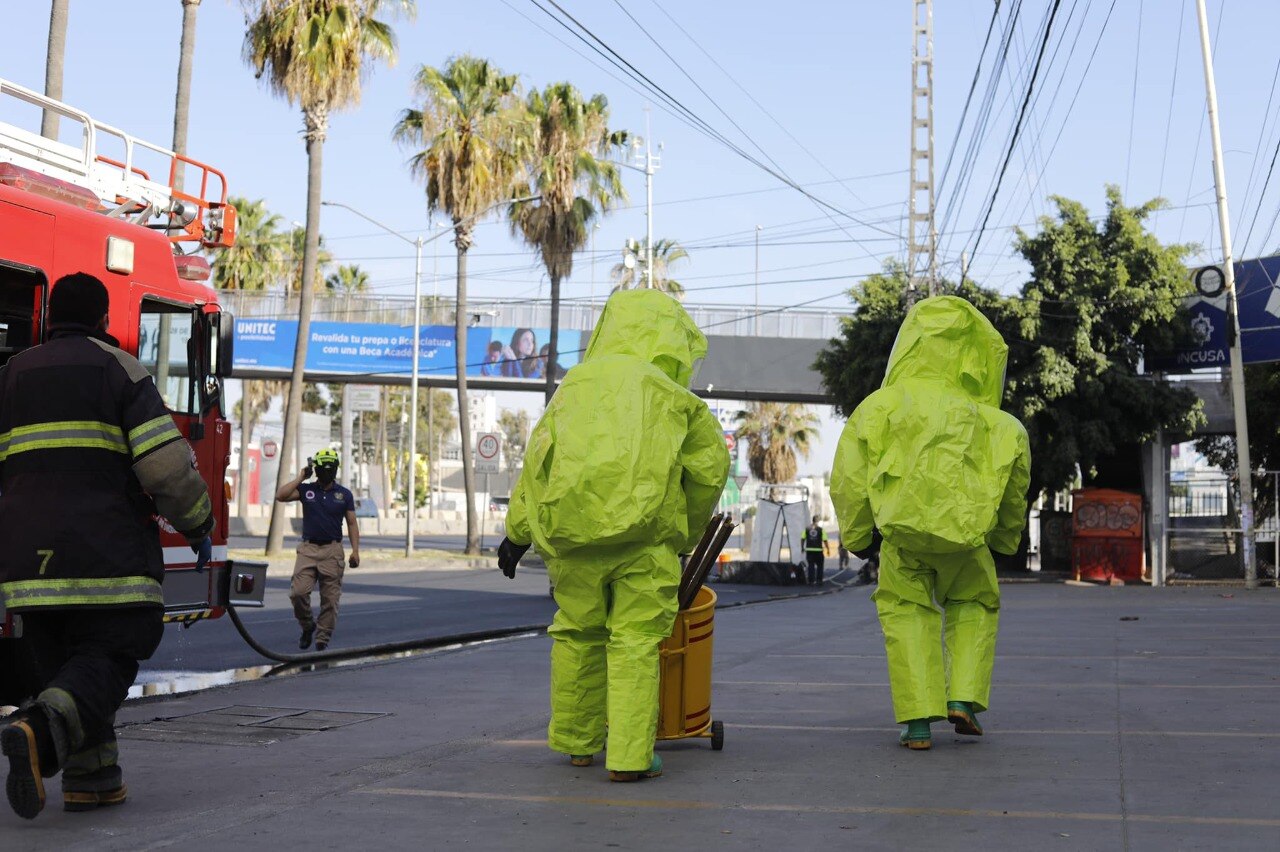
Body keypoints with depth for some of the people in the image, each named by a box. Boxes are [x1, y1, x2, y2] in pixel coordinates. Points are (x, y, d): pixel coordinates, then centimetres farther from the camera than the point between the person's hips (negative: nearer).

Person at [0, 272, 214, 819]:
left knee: (59, 663, 13)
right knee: (108, 660, -3)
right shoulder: (120, 369, 1)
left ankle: (90, 780, 11)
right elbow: (167, 463, -8)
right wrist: (199, 526, 4)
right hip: (105, 550, -5)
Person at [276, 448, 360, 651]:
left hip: (332, 551, 0)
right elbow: (280, 495, -9)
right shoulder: (306, 490, 6)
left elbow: (352, 524, 6)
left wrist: (355, 551, -4)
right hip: (308, 549, 0)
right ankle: (307, 625, 14)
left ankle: (323, 638, 10)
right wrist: (300, 477, -4)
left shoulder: (344, 494, 6)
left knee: (330, 598, 0)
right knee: (298, 592, -11)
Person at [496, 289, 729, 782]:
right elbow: (709, 470, 10)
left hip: (573, 535, 3)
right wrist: (685, 536, 24)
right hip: (645, 537, -3)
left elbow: (538, 461, 11)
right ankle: (629, 756, -4)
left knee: (577, 634, 16)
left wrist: (518, 532, 16)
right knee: (635, 641, 1)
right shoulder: (676, 398, 7)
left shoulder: (577, 383, 13)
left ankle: (577, 742, 28)